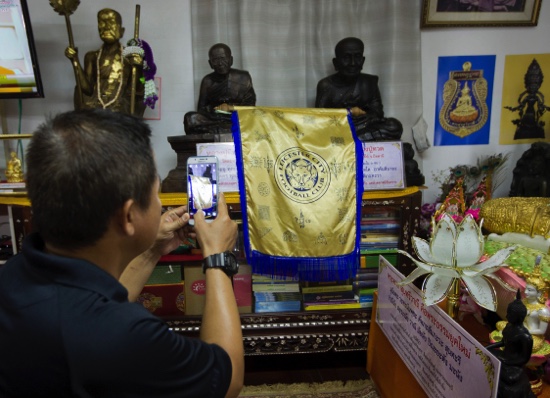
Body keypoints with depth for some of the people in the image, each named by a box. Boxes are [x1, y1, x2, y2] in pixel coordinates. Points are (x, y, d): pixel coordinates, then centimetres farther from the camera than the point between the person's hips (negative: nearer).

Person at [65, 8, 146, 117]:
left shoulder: (131, 57, 7)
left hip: (119, 110, -1)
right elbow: (87, 89, 5)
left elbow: (138, 91, 6)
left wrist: (139, 68, -8)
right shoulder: (92, 57, 13)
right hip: (94, 107, 2)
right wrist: (75, 61, 3)